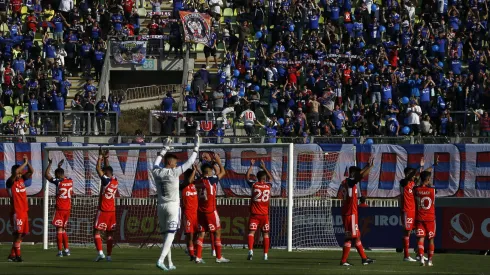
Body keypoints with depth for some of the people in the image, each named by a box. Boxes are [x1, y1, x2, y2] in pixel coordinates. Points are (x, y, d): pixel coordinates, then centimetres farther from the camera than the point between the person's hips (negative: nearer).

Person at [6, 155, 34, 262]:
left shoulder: (22, 180, 12)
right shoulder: (10, 182, -8)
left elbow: (31, 172, 11)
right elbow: (15, 172, -25)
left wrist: (27, 162, -4)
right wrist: (25, 163, -18)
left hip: (24, 211, 7)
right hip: (16, 211, -7)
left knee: (22, 234, 7)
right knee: (18, 233, -11)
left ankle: (12, 255, 13)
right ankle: (17, 255, -8)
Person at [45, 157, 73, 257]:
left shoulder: (58, 182, -12)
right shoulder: (70, 181, 6)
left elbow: (46, 175, -3)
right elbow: (63, 177, 31)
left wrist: (50, 164, 7)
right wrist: (59, 166, 37)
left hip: (60, 209, -6)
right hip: (68, 208, 6)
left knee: (59, 229, -2)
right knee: (63, 229, 16)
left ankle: (60, 251, -5)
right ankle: (66, 249, 14)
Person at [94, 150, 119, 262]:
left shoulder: (106, 180, -14)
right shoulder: (115, 181, 6)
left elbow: (98, 169, -8)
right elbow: (108, 169, 22)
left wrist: (100, 158, 3)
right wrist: (106, 158, 25)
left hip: (103, 211, -7)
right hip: (112, 211, 7)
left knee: (97, 231, -3)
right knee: (110, 233, 10)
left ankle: (100, 252, -18)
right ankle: (109, 255, 10)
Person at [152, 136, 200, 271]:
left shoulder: (156, 172, 3)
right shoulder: (174, 172, -12)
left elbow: (156, 163, 27)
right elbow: (190, 162, -7)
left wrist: (165, 149, 35)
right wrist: (196, 147, 3)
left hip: (161, 206, 6)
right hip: (173, 206, -6)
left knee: (166, 234, 12)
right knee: (170, 234, -7)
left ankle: (170, 263, 14)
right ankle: (161, 260, -22)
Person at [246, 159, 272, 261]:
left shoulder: (254, 184, -2)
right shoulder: (268, 185, 3)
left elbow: (247, 177, 16)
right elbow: (270, 177, 26)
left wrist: (251, 166, 27)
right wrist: (264, 167, 36)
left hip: (255, 214, -2)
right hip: (265, 214, 2)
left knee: (251, 232, -6)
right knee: (265, 233, 9)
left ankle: (250, 250, -26)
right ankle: (265, 254, 8)